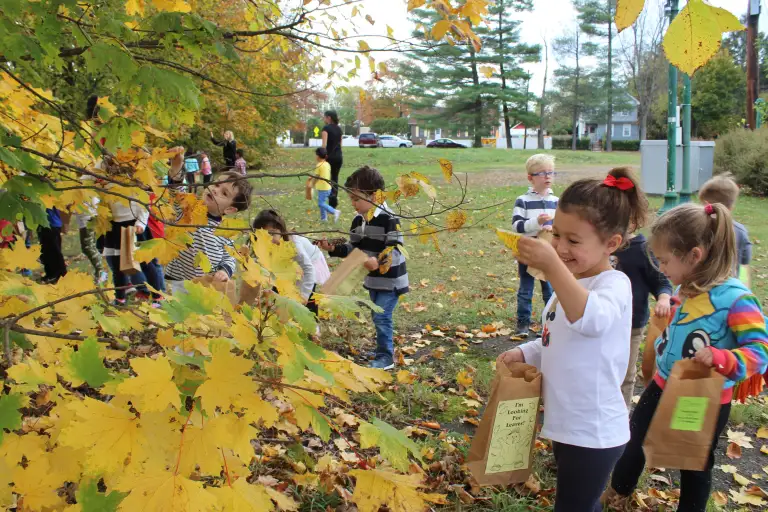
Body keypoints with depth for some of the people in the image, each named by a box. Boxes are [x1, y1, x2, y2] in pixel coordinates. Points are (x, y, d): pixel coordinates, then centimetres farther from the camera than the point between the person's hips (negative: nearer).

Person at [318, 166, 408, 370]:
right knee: (378, 316, 18)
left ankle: (385, 357, 7)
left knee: (382, 316, -7)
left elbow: (395, 250, -27)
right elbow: (353, 248, 8)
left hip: (390, 280, -8)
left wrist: (379, 261, -43)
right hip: (374, 279, 8)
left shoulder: (389, 219, -23)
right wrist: (333, 249, -7)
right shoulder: (358, 220, 2)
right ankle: (385, 350, 34)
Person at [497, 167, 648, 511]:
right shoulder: (571, 283, 7)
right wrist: (524, 354, -1)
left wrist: (552, 267, -51)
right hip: (568, 425, 9)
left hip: (594, 433, -9)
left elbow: (592, 320, -44)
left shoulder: (614, 284, -21)